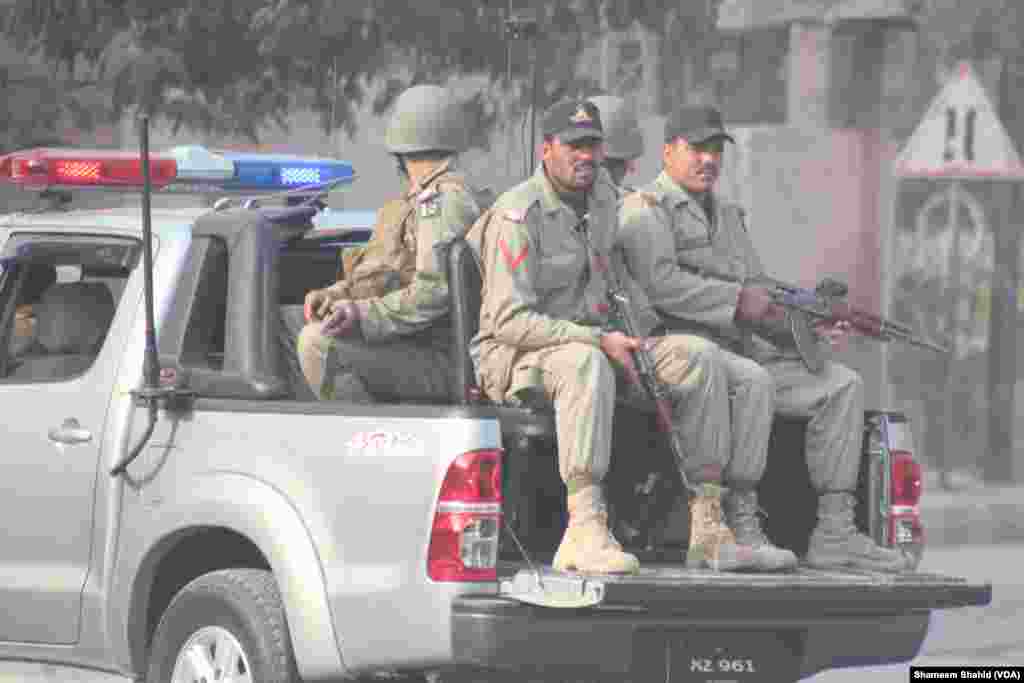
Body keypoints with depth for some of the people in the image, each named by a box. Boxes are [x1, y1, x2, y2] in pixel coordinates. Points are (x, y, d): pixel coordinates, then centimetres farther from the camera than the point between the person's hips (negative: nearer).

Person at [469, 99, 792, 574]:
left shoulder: (604, 202, 12)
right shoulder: (519, 215, -16)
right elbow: (509, 320, -23)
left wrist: (616, 334, 15)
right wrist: (598, 340, -25)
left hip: (590, 341, 8)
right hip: (514, 356, -8)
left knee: (697, 356, -7)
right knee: (587, 364, -41)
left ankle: (707, 526, -12)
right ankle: (584, 529, -49)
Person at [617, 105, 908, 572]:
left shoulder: (728, 216, 26)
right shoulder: (646, 209, 0)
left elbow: (760, 300, 21)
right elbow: (659, 283, -17)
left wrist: (809, 329, 3)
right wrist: (737, 299, -16)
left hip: (743, 352, 8)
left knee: (843, 386, -5)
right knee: (751, 381, -37)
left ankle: (834, 533, -13)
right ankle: (740, 528, -36)